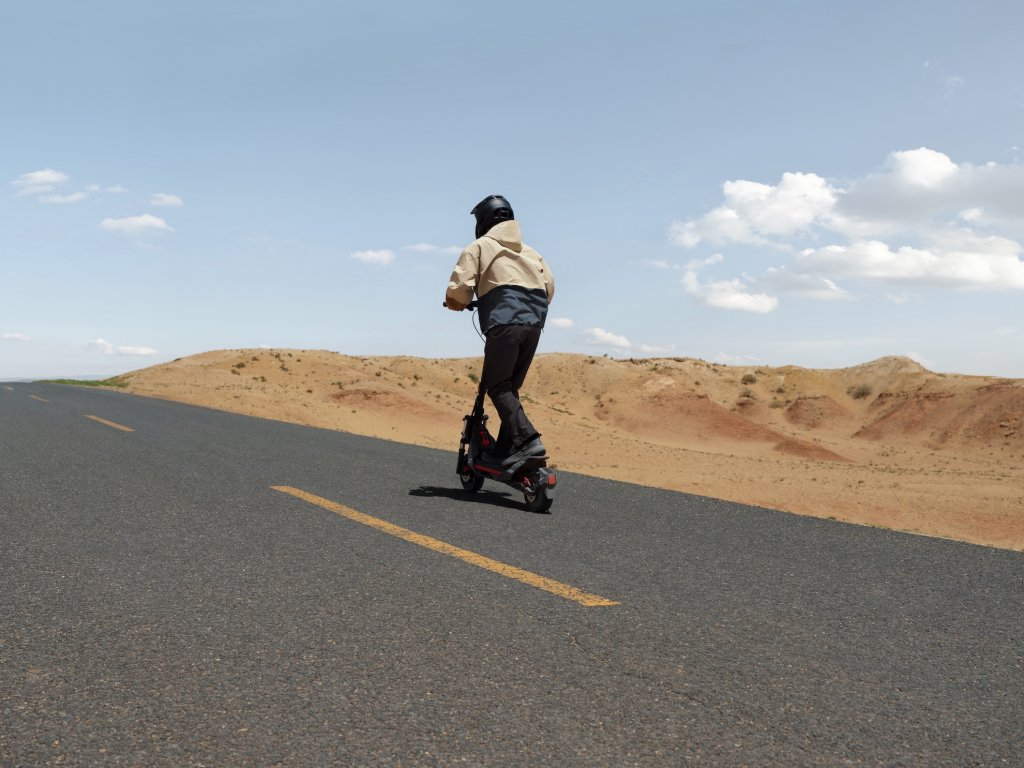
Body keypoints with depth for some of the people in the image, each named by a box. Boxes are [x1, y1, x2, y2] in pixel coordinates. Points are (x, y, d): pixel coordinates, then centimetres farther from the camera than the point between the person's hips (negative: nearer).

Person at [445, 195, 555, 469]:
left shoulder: (479, 246, 11)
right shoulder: (530, 251, 28)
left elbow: (459, 288, 0)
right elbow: (549, 285, 19)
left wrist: (458, 303, 21)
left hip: (504, 322, -6)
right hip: (534, 323, 6)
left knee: (497, 386, -4)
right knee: (511, 387, 12)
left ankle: (527, 439, -21)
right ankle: (504, 449, 9)